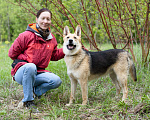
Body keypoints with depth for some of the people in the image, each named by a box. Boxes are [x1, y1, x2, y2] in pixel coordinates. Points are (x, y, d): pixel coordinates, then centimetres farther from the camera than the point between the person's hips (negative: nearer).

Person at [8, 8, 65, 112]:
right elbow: (12, 53, -6)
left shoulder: (52, 38, 7)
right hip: (20, 72, -5)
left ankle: (35, 90, 8)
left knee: (57, 81, -20)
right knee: (31, 67, -41)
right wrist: (27, 61, -12)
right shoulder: (27, 35, -12)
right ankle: (28, 101, -26)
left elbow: (54, 56, 17)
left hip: (38, 73, 5)